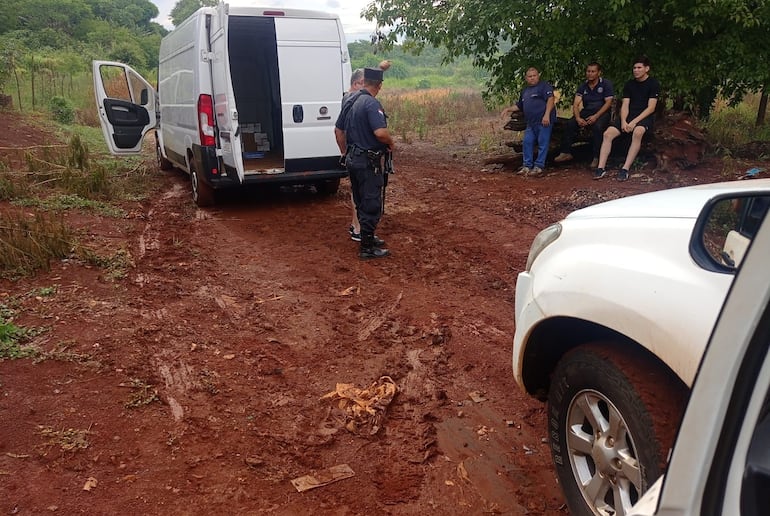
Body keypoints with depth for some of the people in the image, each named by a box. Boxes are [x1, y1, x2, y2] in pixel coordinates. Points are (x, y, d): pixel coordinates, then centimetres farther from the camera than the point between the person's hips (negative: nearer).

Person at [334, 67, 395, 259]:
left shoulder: (350, 100, 9)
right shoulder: (371, 104, -18)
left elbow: (338, 130, 16)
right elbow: (380, 132, -31)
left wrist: (346, 153, 23)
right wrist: (391, 142, -10)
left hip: (353, 159, 9)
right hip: (368, 162, -9)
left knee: (361, 202, 18)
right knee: (371, 205, 0)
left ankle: (367, 238, 31)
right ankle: (367, 248, 7)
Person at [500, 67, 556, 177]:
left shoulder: (544, 86, -1)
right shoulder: (525, 91, 23)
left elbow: (550, 99, -13)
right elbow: (519, 106, 34)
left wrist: (547, 115, -24)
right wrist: (509, 109, 18)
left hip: (544, 122, -8)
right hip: (531, 123, 8)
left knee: (543, 144, -5)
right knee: (527, 143, 4)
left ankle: (539, 166, -3)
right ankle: (527, 166, 10)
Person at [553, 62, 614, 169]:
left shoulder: (606, 84, -3)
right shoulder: (583, 86, 9)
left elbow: (608, 102, -12)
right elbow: (576, 104, 2)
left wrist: (596, 116, -26)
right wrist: (578, 118, -18)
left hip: (602, 112, -5)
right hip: (587, 111, 5)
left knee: (597, 126, -37)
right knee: (570, 124, -20)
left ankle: (597, 157, -31)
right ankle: (566, 153, -14)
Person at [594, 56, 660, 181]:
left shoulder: (653, 84, 0)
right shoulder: (629, 84, 15)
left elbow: (651, 108, -8)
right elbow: (625, 105, 6)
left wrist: (634, 122, -19)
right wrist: (623, 121, -14)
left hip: (645, 117, -5)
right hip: (629, 116, 5)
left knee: (637, 132, -38)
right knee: (607, 133, -20)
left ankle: (625, 169, -39)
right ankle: (601, 168, -26)